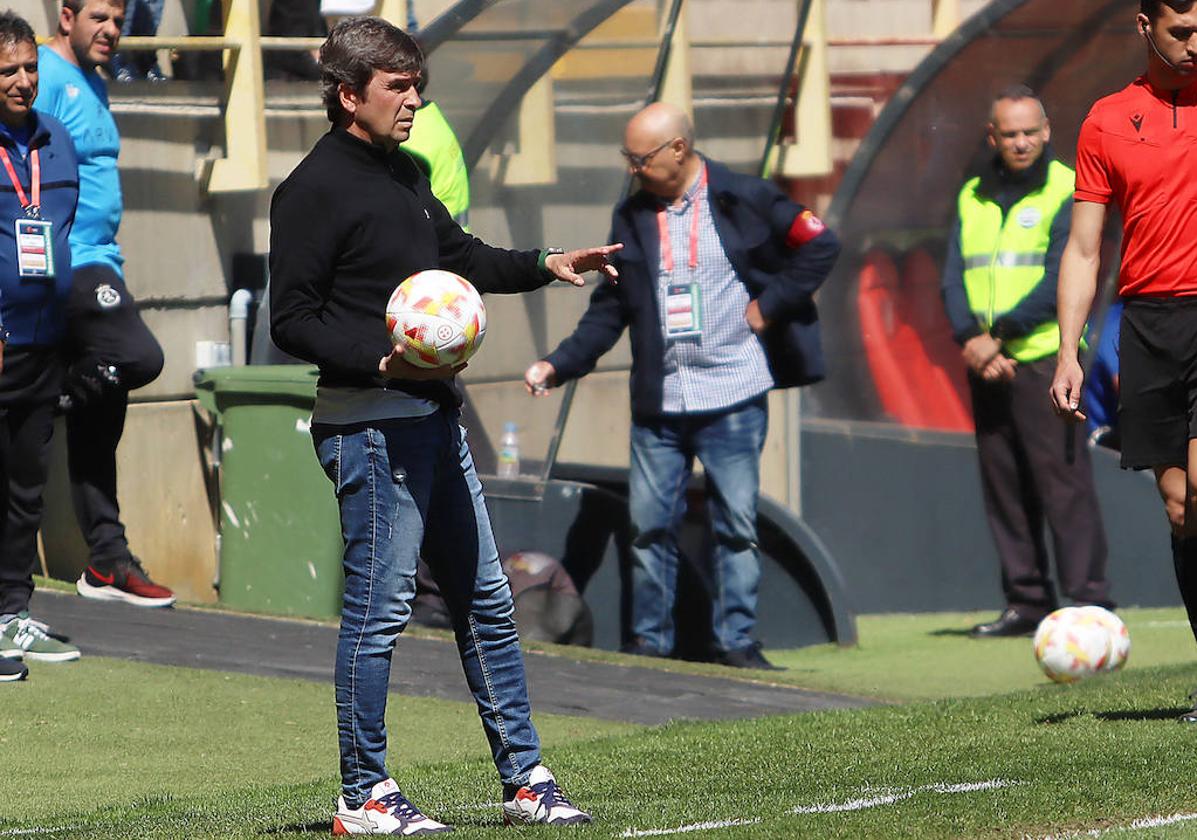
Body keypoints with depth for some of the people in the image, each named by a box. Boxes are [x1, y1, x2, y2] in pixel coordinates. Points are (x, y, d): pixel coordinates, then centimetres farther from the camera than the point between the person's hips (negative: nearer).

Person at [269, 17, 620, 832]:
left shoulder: (402, 171, 16)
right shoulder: (316, 189, -12)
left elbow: (461, 256, 30)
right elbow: (293, 320, -14)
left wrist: (545, 266, 18)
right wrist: (380, 361, -23)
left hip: (434, 413, 9)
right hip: (369, 421, -9)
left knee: (485, 599, 11)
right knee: (380, 604, -5)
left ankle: (526, 779, 17)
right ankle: (364, 796, 3)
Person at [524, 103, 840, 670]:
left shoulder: (744, 201, -2)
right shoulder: (632, 218, 11)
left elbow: (820, 246, 1)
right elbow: (609, 310, 13)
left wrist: (769, 304, -5)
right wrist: (559, 366, 2)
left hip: (733, 396, -4)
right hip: (658, 401, 4)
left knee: (736, 522, 1)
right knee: (650, 522, 2)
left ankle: (736, 640, 7)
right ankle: (648, 640, 11)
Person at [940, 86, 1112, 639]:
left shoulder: (1066, 190, -1)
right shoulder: (972, 198, 15)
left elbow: (1060, 279, -10)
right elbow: (954, 278, 9)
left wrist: (998, 335, -14)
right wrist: (971, 340, -9)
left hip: (1044, 358, -6)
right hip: (987, 364, 6)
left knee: (1062, 479, -11)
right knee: (1003, 485, 6)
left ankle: (1089, 600, -11)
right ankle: (1026, 602, 11)